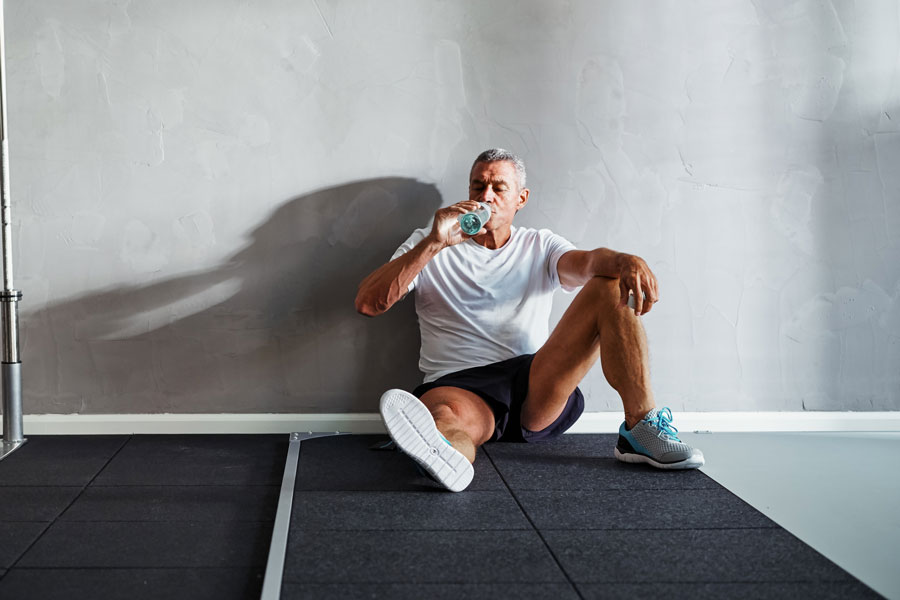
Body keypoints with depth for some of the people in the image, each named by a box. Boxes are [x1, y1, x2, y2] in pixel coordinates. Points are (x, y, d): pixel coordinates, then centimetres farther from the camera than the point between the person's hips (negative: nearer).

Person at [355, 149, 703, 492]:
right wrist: (434, 244, -8)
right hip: (459, 384, -2)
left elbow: (586, 262, -2)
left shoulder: (540, 246, 22)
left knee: (612, 286, -15)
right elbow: (367, 303, 1)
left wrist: (623, 261, -27)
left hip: (538, 387, 2)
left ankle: (641, 428, -22)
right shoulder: (429, 246, 17)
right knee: (447, 413, -40)